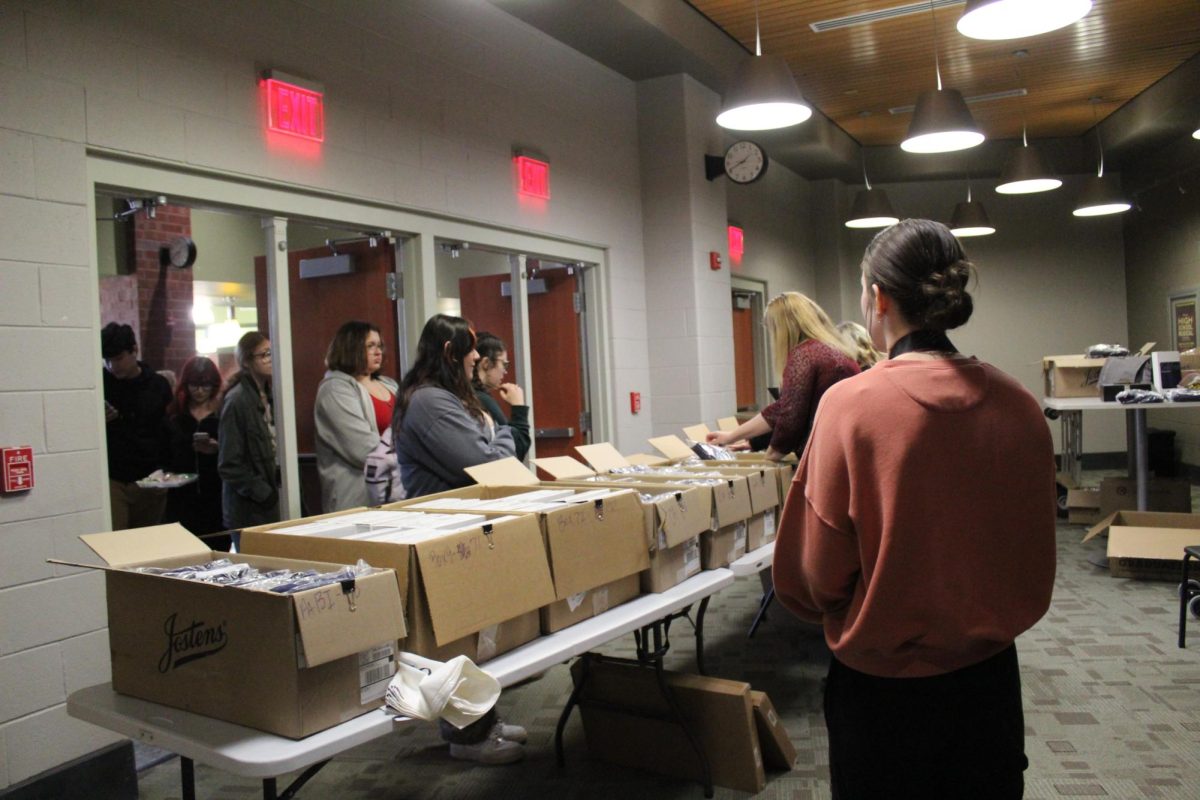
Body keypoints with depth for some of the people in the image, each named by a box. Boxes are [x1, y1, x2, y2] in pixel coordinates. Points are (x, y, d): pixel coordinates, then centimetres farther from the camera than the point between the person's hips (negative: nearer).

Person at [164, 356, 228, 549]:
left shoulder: (224, 412, 1)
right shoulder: (174, 414, 11)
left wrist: (218, 449, -20)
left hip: (217, 496, -2)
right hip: (182, 498, 2)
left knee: (218, 548, 0)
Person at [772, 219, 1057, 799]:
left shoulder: (852, 404, -20)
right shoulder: (1017, 404, -8)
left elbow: (812, 578, -14)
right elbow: (1035, 561, 5)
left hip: (884, 688, -3)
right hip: (989, 677, 4)